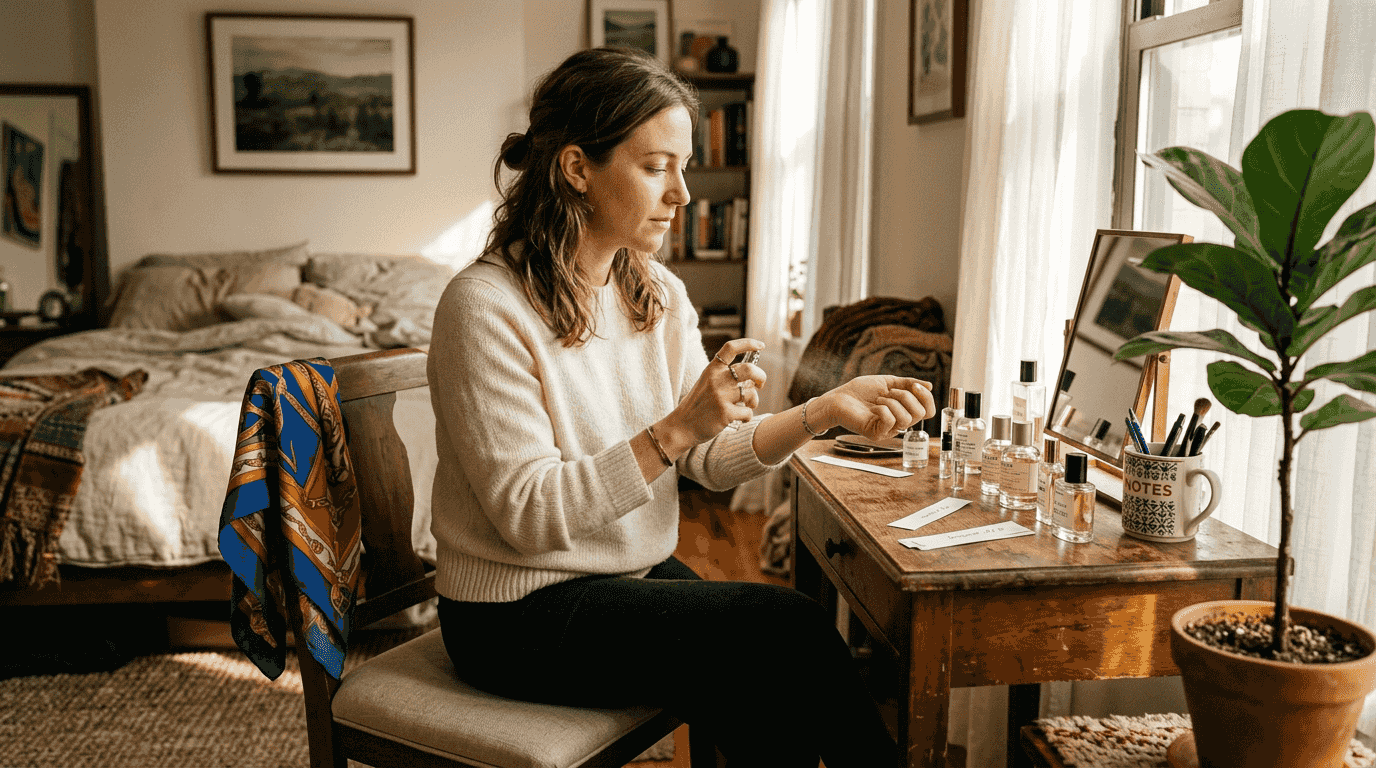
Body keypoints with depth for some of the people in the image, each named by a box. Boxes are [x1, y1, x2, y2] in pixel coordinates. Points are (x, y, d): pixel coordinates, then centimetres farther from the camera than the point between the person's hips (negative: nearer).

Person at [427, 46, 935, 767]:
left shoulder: (659, 294, 5)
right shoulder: (486, 307, -18)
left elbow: (711, 458, 2)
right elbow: (525, 513, -23)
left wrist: (826, 410, -13)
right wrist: (676, 429, -30)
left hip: (640, 575, 6)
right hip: (519, 616, -6)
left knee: (771, 703, -18)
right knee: (791, 628, -16)